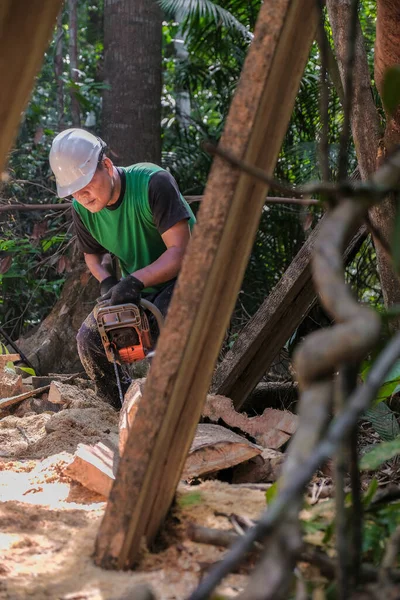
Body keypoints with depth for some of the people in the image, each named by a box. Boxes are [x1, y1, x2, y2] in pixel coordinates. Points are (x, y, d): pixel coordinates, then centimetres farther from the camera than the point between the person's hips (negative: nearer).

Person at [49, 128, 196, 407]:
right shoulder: (82, 209, -8)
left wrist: (134, 280, -38)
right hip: (137, 287, 7)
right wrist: (108, 282, -9)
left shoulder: (153, 182, -28)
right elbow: (94, 255, 12)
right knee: (89, 339, -8)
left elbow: (180, 251, -29)